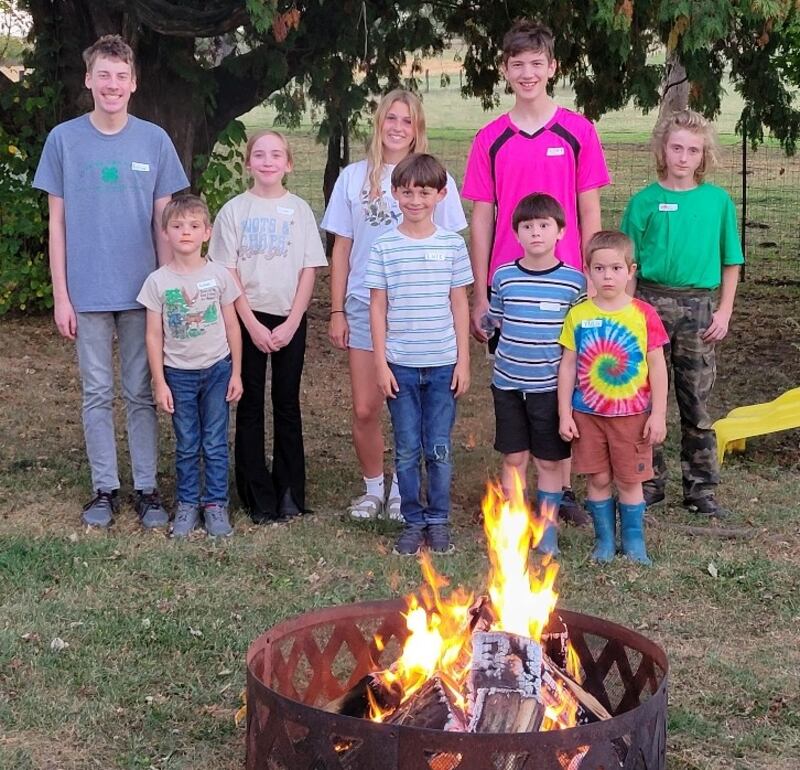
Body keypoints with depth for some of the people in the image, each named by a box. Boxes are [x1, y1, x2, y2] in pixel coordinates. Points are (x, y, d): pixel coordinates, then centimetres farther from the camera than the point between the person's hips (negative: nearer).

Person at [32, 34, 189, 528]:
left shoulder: (155, 141, 0)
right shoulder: (64, 139, -1)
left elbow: (163, 221, 4)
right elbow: (57, 221, 1)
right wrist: (61, 296, -3)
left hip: (143, 291, 0)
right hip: (88, 292, 0)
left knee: (141, 394, 7)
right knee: (97, 394, 8)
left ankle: (147, 488, 17)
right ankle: (105, 488, 19)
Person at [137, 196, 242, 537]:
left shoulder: (219, 275, -4)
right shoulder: (158, 281, -6)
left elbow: (232, 326, 2)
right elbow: (154, 336, -2)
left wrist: (236, 372, 2)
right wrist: (160, 382, -4)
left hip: (217, 369, 0)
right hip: (178, 373, 0)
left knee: (215, 444, 5)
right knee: (186, 445, 9)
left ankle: (216, 504, 15)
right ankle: (187, 504, 20)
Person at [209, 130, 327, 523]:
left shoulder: (299, 209, 3)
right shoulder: (234, 210, 0)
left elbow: (309, 271, 1)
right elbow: (228, 274, -3)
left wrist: (291, 324, -8)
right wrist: (253, 325, -10)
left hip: (290, 319, 1)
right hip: (248, 318, -1)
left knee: (287, 403, 5)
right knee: (250, 404, 2)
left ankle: (289, 492, 13)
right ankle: (257, 497, 8)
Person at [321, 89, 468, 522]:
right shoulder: (354, 177, 5)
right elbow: (341, 250, 8)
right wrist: (336, 311, 4)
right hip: (364, 306, 1)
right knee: (365, 409, 2)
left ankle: (402, 490, 20)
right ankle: (372, 488, 20)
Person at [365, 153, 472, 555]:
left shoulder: (452, 245, 1)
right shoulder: (384, 247, -1)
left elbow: (459, 304, 5)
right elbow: (378, 307, 1)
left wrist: (463, 360, 2)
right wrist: (380, 362, -3)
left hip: (443, 364, 0)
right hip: (400, 365, 0)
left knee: (439, 448, 6)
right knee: (407, 450, 6)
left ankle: (438, 521, 19)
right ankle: (413, 522, 18)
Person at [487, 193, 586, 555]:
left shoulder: (574, 281, -5)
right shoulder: (504, 277, -1)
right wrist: (518, 351, 3)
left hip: (551, 386, -1)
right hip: (508, 383, 2)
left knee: (549, 461, 8)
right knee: (513, 458, 9)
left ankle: (548, 529, 20)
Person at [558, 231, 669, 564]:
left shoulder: (644, 315, -5)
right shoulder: (578, 315, -2)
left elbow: (658, 366, -2)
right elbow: (567, 366, 2)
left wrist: (658, 414, -4)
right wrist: (565, 414, 0)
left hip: (632, 414, -1)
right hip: (588, 413, 1)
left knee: (629, 480, 7)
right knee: (597, 480, 9)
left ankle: (634, 541, 22)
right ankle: (604, 540, 23)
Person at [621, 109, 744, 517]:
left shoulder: (718, 200, 3)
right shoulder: (645, 201, 0)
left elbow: (730, 262, 8)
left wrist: (724, 311, 1)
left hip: (699, 306, 1)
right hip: (651, 301, 0)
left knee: (696, 401, 6)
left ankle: (701, 488, 15)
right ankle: (650, 480, 18)